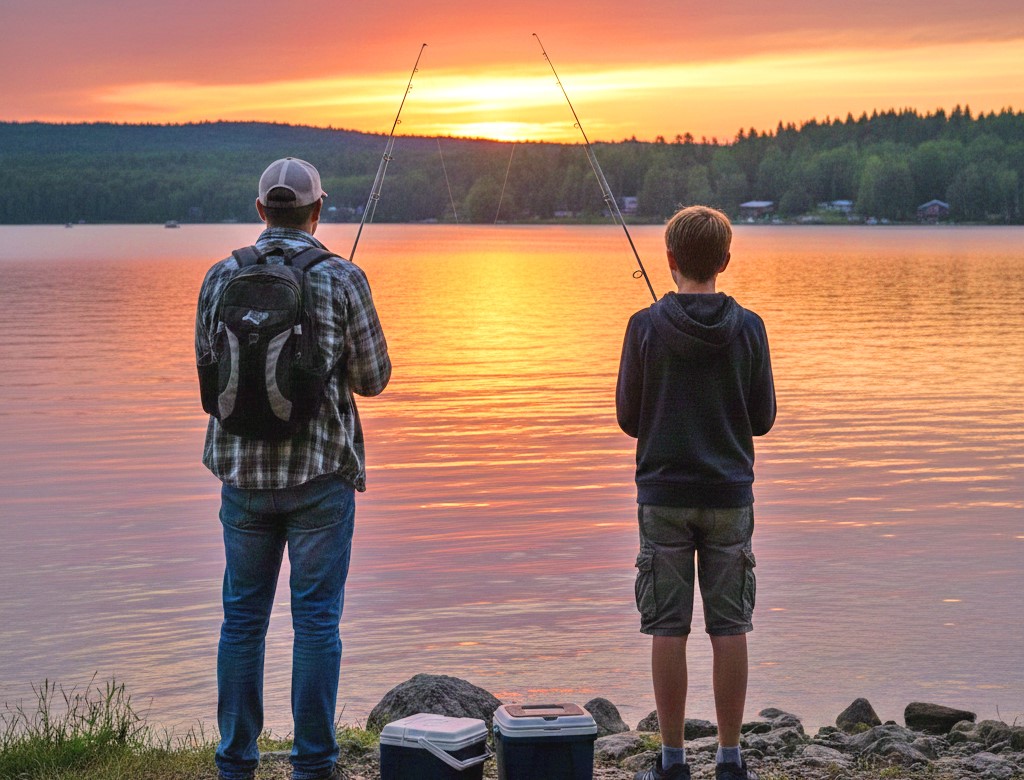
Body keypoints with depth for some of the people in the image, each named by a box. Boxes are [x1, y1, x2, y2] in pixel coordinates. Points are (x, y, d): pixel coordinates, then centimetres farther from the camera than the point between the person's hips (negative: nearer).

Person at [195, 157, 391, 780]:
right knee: (316, 618, 3)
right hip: (321, 471, -2)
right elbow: (373, 379, -2)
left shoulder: (221, 278, 1)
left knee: (243, 617, 10)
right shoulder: (341, 279, -6)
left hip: (243, 469, 2)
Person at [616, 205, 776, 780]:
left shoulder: (647, 327, -7)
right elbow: (763, 419, 2)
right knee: (730, 627, 6)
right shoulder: (748, 328, -4)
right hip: (729, 495, 1)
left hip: (664, 495, -1)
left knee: (668, 629, 3)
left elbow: (628, 418, -1)